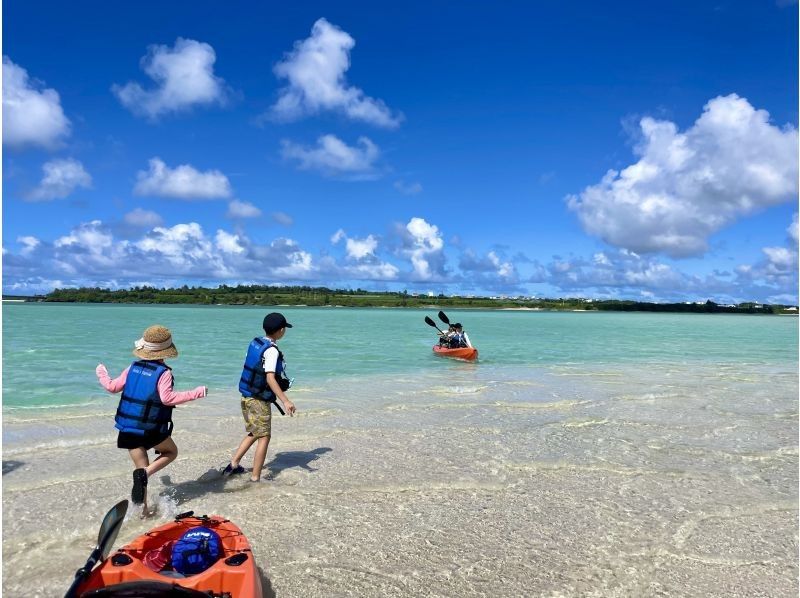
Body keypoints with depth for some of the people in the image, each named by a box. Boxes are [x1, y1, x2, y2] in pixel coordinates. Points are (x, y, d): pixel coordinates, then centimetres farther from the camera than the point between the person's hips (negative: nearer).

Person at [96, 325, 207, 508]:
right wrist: (195, 393, -20)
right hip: (151, 430, -5)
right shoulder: (164, 372, -14)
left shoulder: (133, 367, 3)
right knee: (171, 452, 19)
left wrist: (101, 373, 31)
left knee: (141, 468, 15)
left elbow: (113, 387, 11)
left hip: (128, 430, 5)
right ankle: (144, 473, -5)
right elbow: (167, 398, -24)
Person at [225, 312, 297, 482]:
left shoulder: (255, 342, 4)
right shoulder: (272, 350, -20)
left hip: (247, 397, 8)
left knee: (254, 433, 23)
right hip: (260, 400, -8)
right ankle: (255, 478, 5)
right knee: (264, 437, 2)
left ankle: (233, 465, 26)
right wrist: (285, 401, -31)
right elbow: (270, 378, -28)